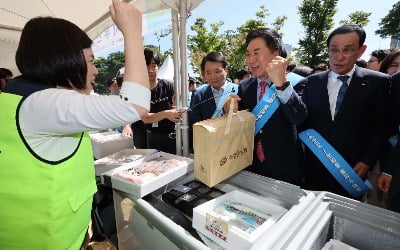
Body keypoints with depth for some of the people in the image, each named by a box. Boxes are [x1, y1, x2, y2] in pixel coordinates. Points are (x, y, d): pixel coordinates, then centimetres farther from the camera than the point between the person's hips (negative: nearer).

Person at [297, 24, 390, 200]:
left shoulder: (377, 82, -4)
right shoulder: (312, 82, 0)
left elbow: (379, 128, 0)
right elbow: (302, 121, 2)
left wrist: (368, 162, -9)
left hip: (352, 170, -1)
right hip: (314, 168, 1)